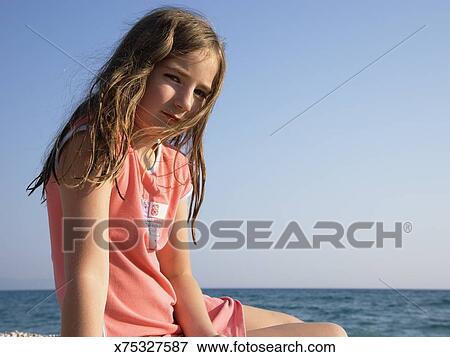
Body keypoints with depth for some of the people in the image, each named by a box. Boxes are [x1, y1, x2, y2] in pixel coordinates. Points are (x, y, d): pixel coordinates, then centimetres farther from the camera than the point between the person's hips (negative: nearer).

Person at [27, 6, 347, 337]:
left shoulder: (177, 166, 9)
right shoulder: (96, 140, -16)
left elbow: (179, 275, 4)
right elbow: (86, 275, -27)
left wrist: (205, 334, -13)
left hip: (178, 320, 9)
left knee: (330, 336, 21)